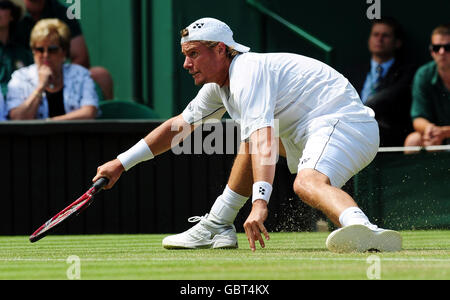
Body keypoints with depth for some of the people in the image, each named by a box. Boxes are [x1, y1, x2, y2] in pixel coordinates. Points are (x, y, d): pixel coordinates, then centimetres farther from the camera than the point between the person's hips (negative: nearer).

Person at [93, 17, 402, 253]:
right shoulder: (219, 85, 17)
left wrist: (260, 201, -43)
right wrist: (122, 162, 29)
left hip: (342, 120, -11)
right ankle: (217, 227, 31)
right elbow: (178, 125, 31)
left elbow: (263, 139, -31)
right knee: (250, 141, 29)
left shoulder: (246, 72, -17)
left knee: (308, 182, -39)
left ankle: (362, 229, -69)